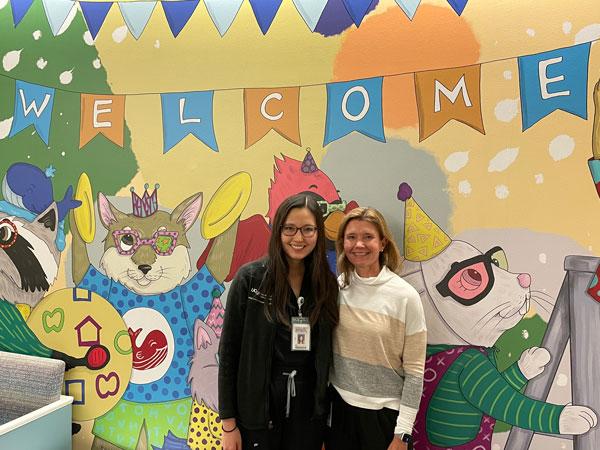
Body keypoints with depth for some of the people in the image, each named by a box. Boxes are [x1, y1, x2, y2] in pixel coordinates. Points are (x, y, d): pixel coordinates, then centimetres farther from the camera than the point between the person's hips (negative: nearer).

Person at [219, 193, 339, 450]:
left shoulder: (327, 284, -1)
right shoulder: (250, 278, -11)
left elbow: (326, 355, 5)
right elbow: (229, 352, -8)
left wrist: (325, 410, 5)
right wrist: (228, 423, -7)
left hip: (308, 407, 3)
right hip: (258, 408, -2)